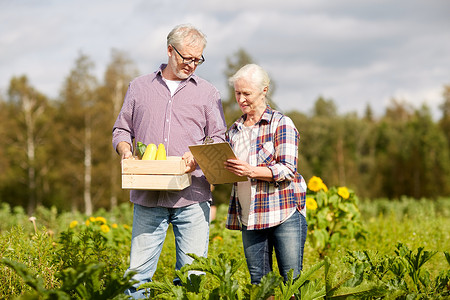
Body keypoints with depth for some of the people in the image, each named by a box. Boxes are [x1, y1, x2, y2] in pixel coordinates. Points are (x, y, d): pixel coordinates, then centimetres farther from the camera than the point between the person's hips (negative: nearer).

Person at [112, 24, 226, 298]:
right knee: (139, 270, -3)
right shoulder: (139, 87, 15)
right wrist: (125, 150, -4)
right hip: (148, 196, 1)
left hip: (192, 196, 0)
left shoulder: (207, 92, 12)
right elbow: (121, 129, 18)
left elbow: (219, 139, 10)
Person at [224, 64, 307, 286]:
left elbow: (287, 170, -12)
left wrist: (251, 171, -26)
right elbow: (231, 172, 23)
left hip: (284, 213, -5)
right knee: (258, 282, 4)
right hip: (250, 217, 5)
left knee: (292, 279, -5)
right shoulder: (234, 131, 15)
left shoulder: (281, 124, -2)